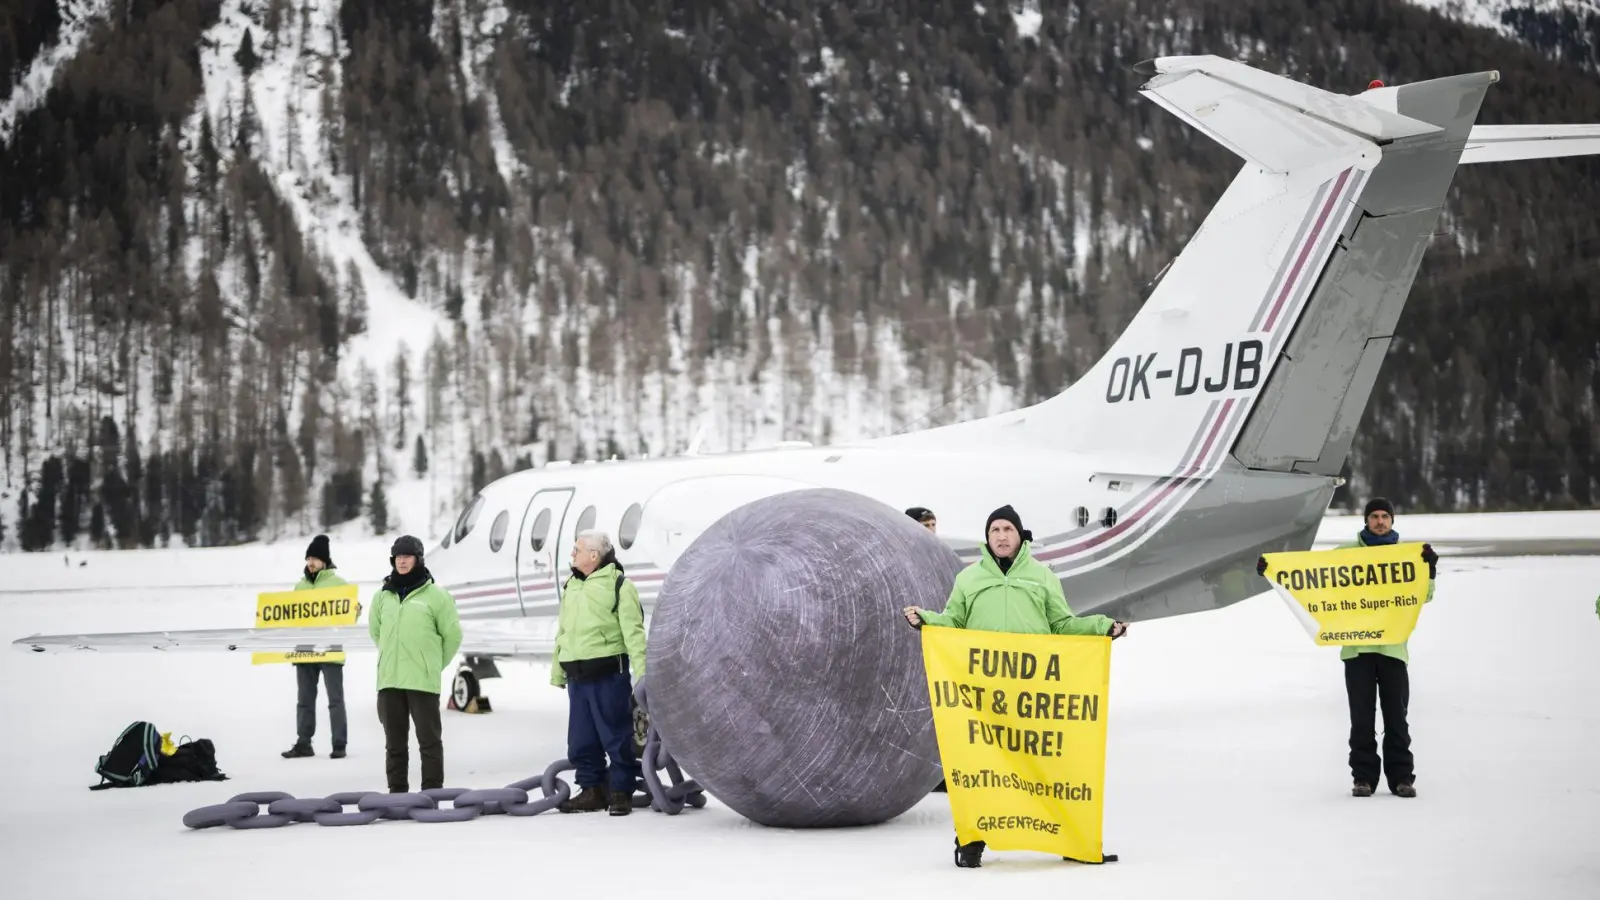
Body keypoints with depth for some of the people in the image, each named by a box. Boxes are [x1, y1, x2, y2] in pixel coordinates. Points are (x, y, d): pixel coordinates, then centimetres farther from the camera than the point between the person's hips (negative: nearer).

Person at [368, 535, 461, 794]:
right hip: (389, 681, 4)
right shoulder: (383, 595, 11)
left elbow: (452, 634, 4)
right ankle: (397, 792, 15)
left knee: (429, 739, -2)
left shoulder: (435, 595, -2)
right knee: (394, 741, 9)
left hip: (423, 681, -4)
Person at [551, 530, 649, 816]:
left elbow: (633, 632, -12)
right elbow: (562, 632, 23)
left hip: (608, 674, -7)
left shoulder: (618, 585, -6)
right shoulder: (571, 586, 17)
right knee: (581, 739, 10)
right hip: (577, 677, 7)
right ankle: (592, 790, 19)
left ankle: (621, 792, 5)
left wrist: (642, 673, -19)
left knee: (617, 736, -2)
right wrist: (557, 672, 21)